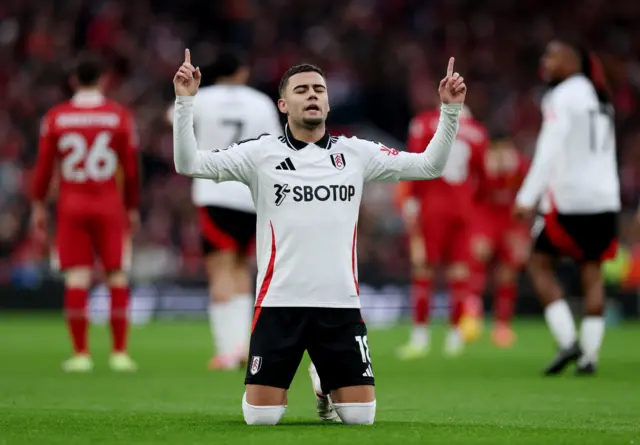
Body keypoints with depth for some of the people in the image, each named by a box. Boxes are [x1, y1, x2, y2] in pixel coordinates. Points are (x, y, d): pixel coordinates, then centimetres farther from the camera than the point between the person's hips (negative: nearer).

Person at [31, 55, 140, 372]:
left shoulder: (55, 118, 0)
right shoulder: (120, 117, 0)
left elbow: (44, 165, 3)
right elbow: (131, 168, 3)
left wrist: (38, 205, 13)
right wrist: (132, 207, 14)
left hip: (70, 206, 0)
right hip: (109, 205, 0)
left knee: (77, 278, 0)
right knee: (116, 275, 5)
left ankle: (80, 353, -1)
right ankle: (120, 352, 4)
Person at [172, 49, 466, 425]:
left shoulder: (356, 153, 8)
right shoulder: (260, 153, 1)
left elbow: (430, 165, 9)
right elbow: (189, 164, -6)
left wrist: (451, 110, -2)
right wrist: (185, 102, -16)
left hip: (341, 304, 2)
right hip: (279, 303, -2)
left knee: (361, 415, -2)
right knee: (260, 416, -8)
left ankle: (328, 384, 33)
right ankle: (282, 387, 29)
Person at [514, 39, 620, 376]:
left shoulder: (562, 97, -7)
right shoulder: (600, 99, 17)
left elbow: (550, 150, -17)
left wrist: (528, 197, -19)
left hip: (569, 197, -7)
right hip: (605, 197, 7)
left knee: (540, 263, 7)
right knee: (591, 269, 11)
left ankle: (568, 341, -6)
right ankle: (589, 355, 3)